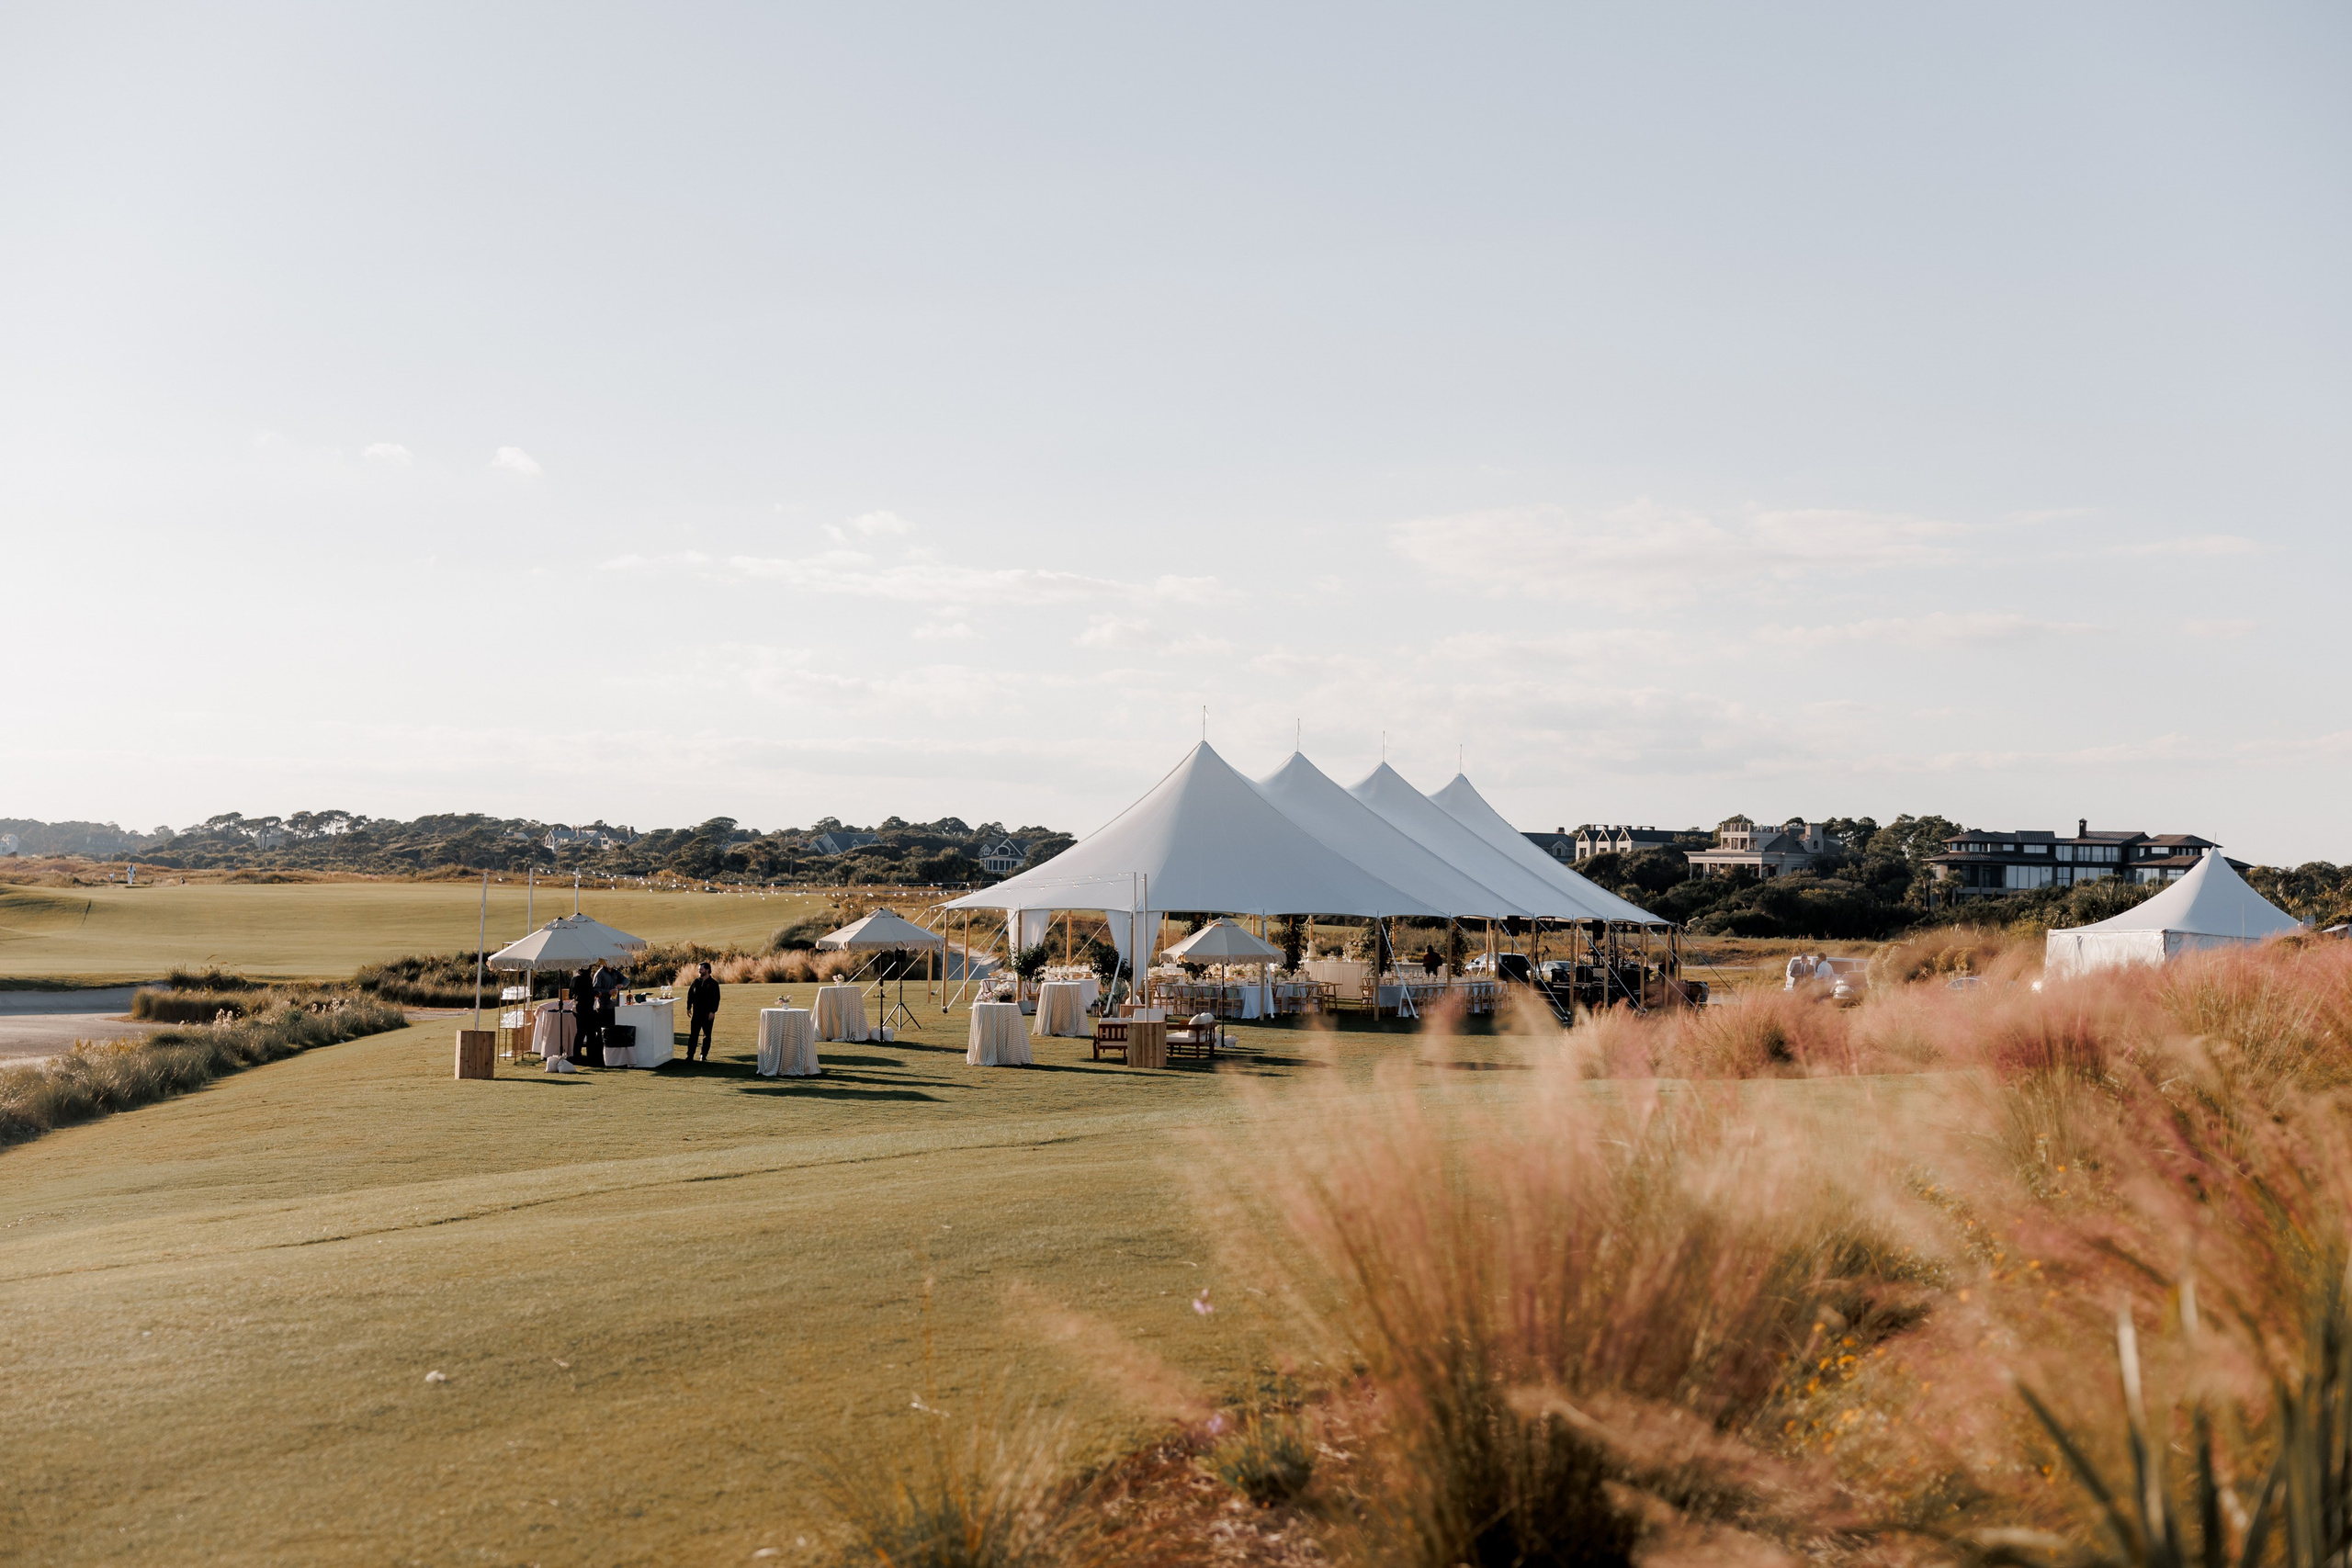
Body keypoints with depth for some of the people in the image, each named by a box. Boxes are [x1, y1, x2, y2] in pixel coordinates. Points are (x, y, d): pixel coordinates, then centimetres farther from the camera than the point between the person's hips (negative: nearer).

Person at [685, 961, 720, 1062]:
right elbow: (690, 994, 13)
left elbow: (716, 999, -6)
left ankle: (704, 1055, 14)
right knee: (693, 1035, -3)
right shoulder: (696, 982, 7)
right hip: (696, 1013, 2)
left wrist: (713, 1011, -14)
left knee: (707, 1035, 5)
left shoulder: (713, 984, -2)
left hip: (708, 1014, -2)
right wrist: (689, 1007, 7)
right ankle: (690, 1056, -3)